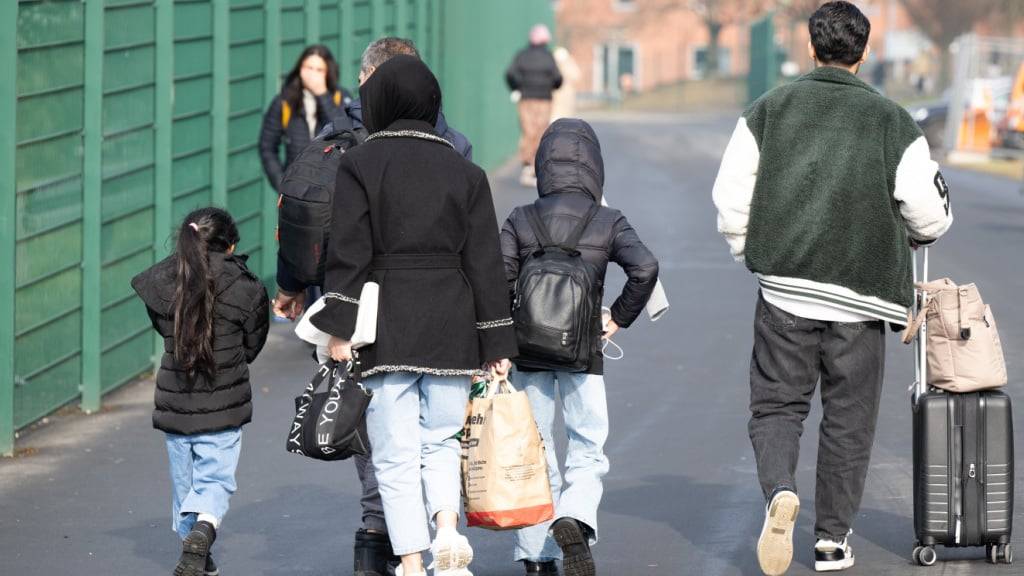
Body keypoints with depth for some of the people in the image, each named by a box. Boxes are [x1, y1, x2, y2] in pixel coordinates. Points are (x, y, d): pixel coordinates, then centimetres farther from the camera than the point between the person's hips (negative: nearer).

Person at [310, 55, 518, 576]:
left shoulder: (359, 165, -1)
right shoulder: (464, 171, 7)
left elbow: (348, 251, -8)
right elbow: (484, 261, 6)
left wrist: (340, 328, -8)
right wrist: (496, 343, 9)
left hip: (386, 324, -3)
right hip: (450, 324, 3)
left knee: (396, 453, 2)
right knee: (441, 439, 16)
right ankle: (447, 529, -7)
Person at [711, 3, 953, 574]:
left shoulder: (769, 109, 2)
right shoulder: (893, 122, -2)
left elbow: (731, 195, 1)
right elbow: (930, 214, -1)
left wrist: (750, 251, 18)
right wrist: (909, 235, 22)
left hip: (784, 290, 1)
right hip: (860, 293, -1)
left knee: (777, 404, 9)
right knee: (849, 418, 12)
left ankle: (780, 490, -19)